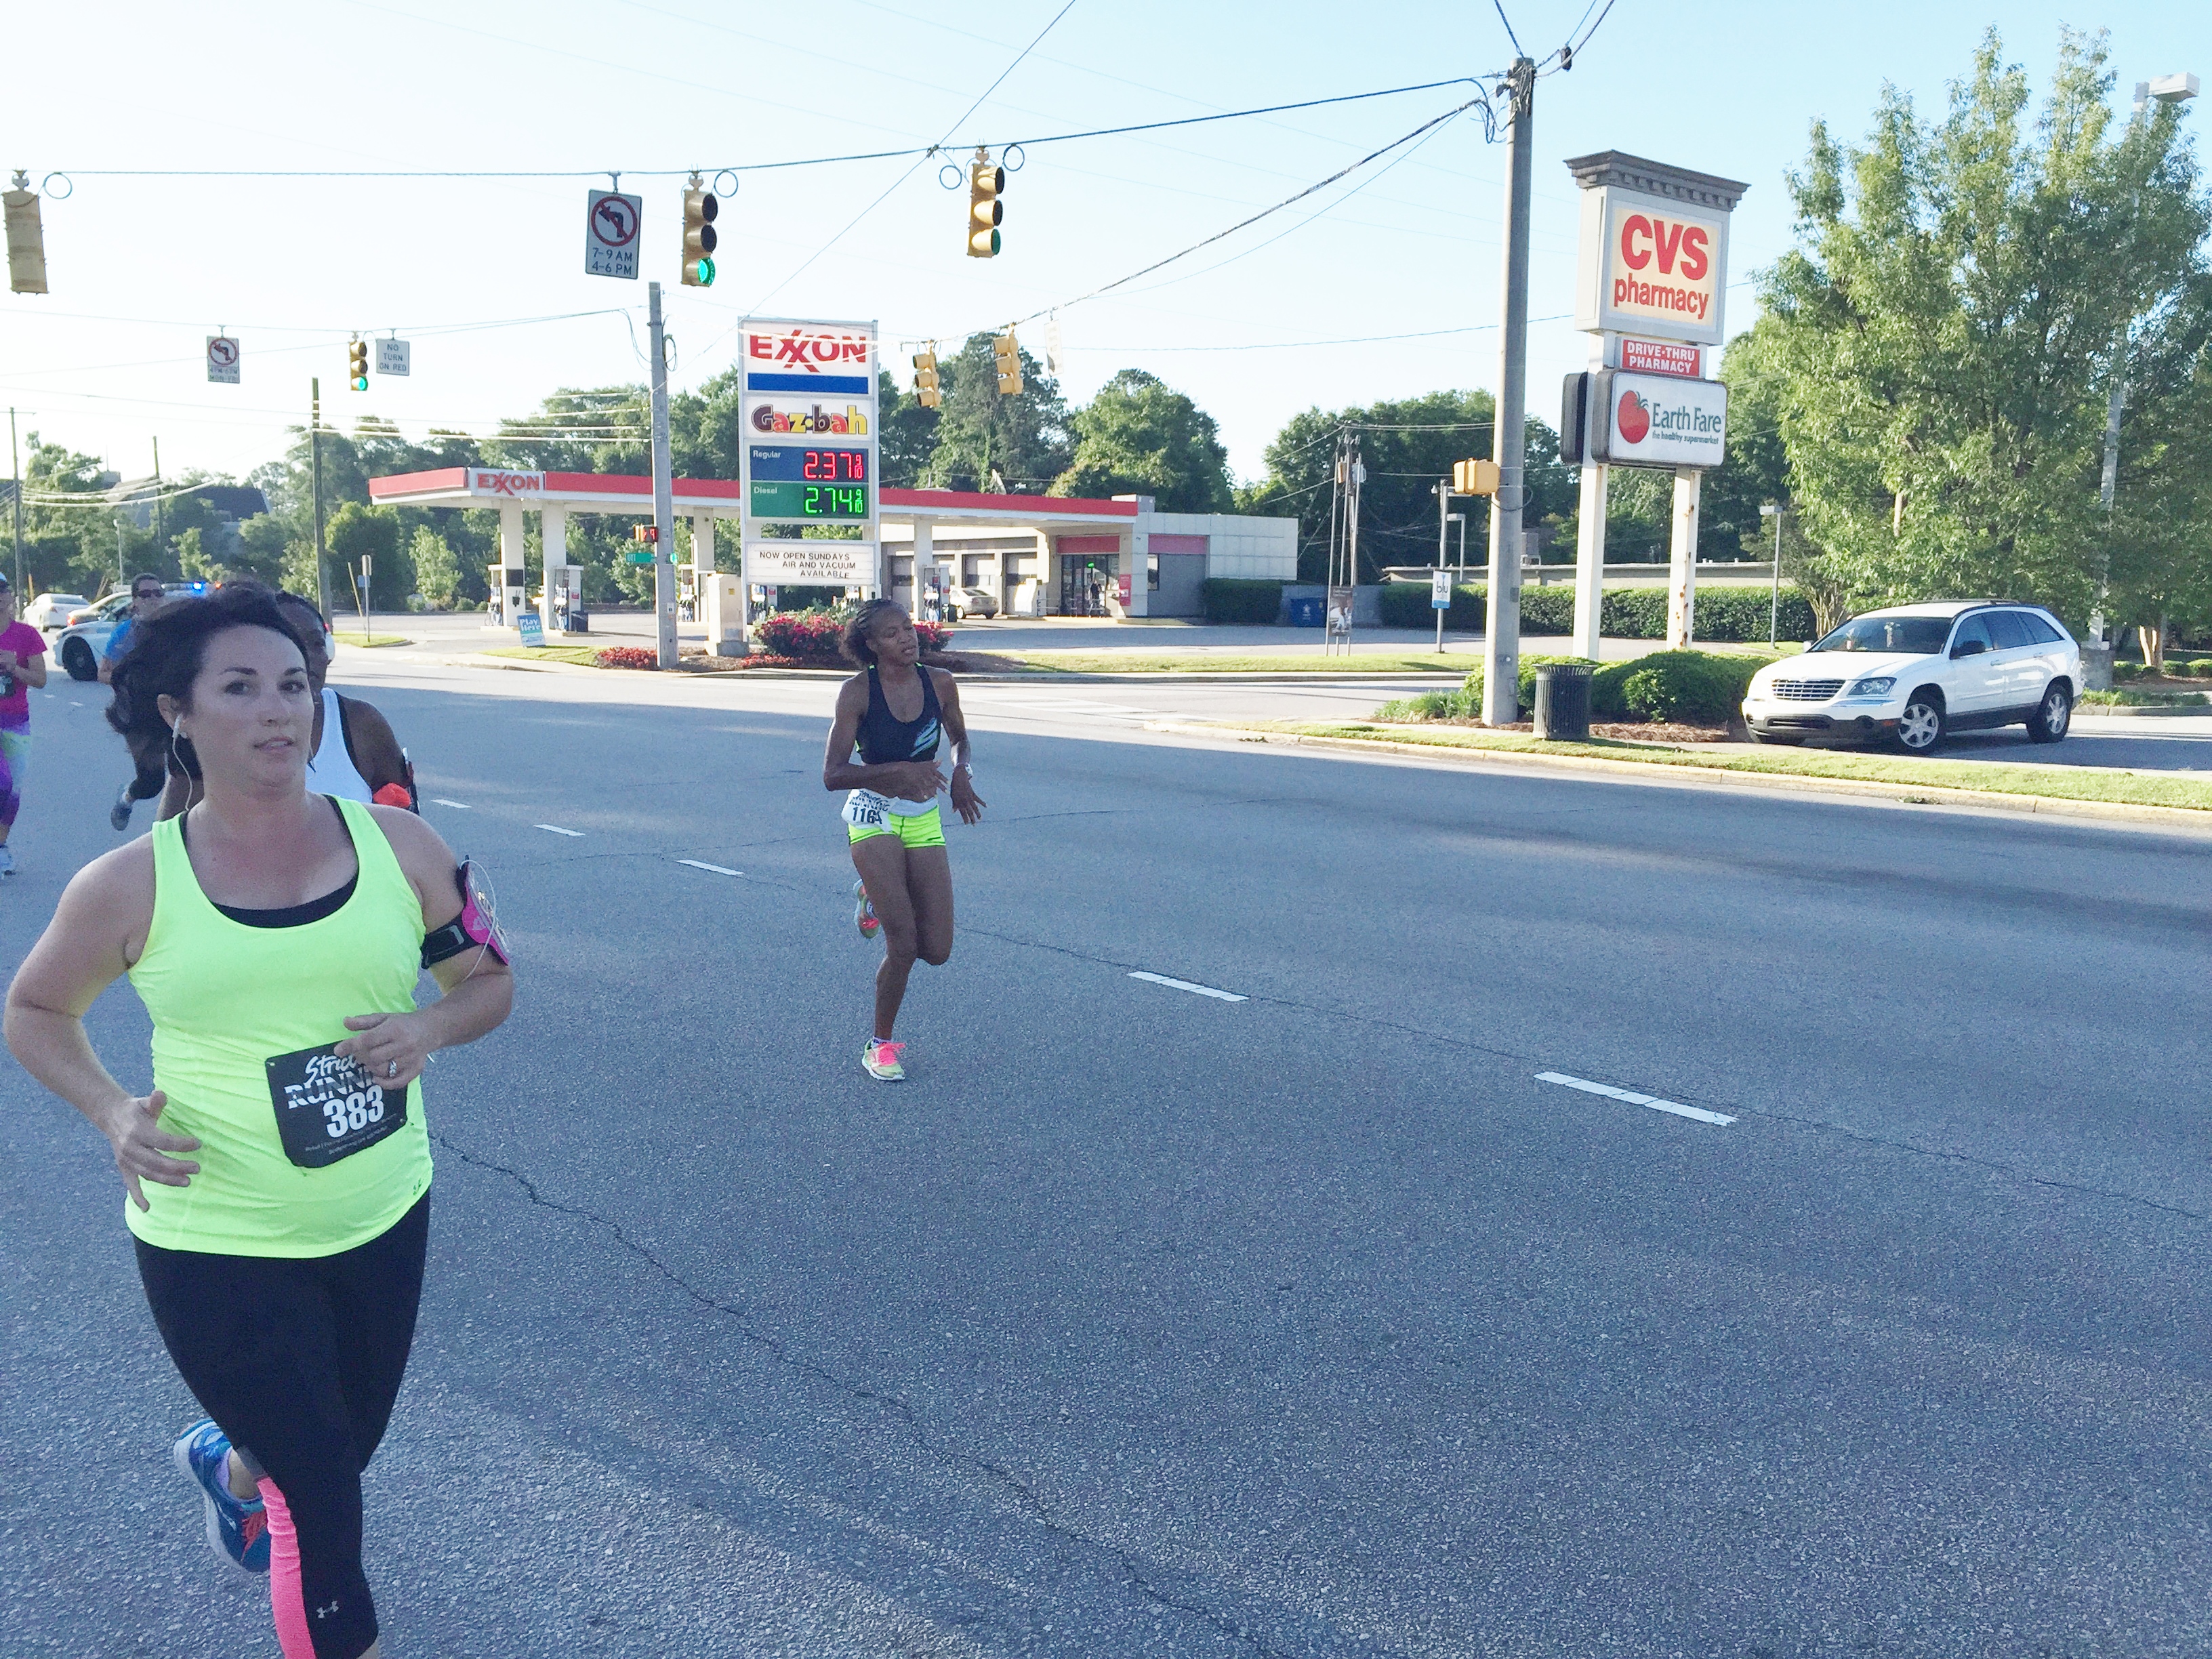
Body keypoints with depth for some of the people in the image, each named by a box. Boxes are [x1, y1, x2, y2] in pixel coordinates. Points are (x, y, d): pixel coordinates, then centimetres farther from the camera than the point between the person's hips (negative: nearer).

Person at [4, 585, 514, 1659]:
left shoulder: (397, 843, -7)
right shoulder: (130, 886, -11)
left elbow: (489, 980, 4)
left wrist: (430, 1027, -18)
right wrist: (111, 1112, -12)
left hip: (385, 1219, 4)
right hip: (215, 1245, -4)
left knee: (347, 1445, 26)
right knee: (323, 1507, -1)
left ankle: (229, 1462, 62)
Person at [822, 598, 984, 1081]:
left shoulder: (940, 684, -3)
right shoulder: (857, 692, -13)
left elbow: (959, 740, 17)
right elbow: (832, 775, -17)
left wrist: (962, 773, -4)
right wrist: (898, 770, -28)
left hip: (925, 820, 4)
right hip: (873, 818, -4)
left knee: (937, 952, 1)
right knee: (903, 946, -14)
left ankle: (877, 896, 31)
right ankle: (881, 1045, 10)